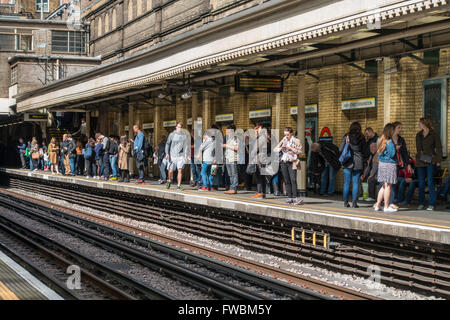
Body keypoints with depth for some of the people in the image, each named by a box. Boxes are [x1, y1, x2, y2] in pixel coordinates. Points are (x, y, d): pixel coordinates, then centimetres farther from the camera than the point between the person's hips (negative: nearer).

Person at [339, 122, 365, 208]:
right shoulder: (361, 138, 2)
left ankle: (346, 202, 5)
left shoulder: (346, 137, -3)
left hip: (348, 162, -1)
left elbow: (340, 150, -3)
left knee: (347, 183, 4)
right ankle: (354, 202, 0)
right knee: (356, 182, 3)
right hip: (358, 163, 1)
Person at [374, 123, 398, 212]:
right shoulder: (390, 142, -15)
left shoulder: (381, 140, 9)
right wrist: (397, 148, -3)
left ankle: (377, 205, 17)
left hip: (381, 164, 8)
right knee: (388, 186, -1)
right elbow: (392, 154, -17)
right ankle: (387, 206, 3)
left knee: (384, 186, 16)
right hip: (389, 164, -8)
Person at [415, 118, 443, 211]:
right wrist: (421, 154, 5)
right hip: (420, 161, 5)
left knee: (430, 182, -9)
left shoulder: (434, 134, 0)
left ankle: (431, 204, -6)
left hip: (430, 161, -5)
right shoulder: (418, 135, 14)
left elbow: (438, 148, -1)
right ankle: (421, 203, 10)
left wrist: (438, 160, -7)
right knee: (421, 182, 4)